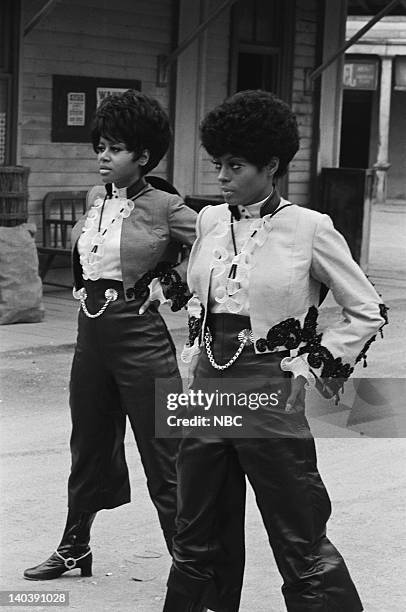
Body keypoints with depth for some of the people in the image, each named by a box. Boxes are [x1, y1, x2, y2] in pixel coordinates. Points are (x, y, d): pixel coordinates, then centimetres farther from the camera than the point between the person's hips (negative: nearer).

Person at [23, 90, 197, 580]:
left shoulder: (164, 207, -11)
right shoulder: (94, 200, 8)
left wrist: (170, 286, -10)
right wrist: (83, 288, 13)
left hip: (140, 334, -7)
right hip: (90, 332, 7)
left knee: (162, 457, -2)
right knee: (88, 447, 19)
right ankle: (74, 549, 35)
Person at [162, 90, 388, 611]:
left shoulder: (308, 228, -8)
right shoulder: (210, 220, 7)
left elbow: (368, 311, -2)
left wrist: (315, 368, -5)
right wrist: (197, 354, 13)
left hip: (269, 397, -5)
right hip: (207, 393, 5)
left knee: (301, 547, 1)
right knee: (198, 541, 14)